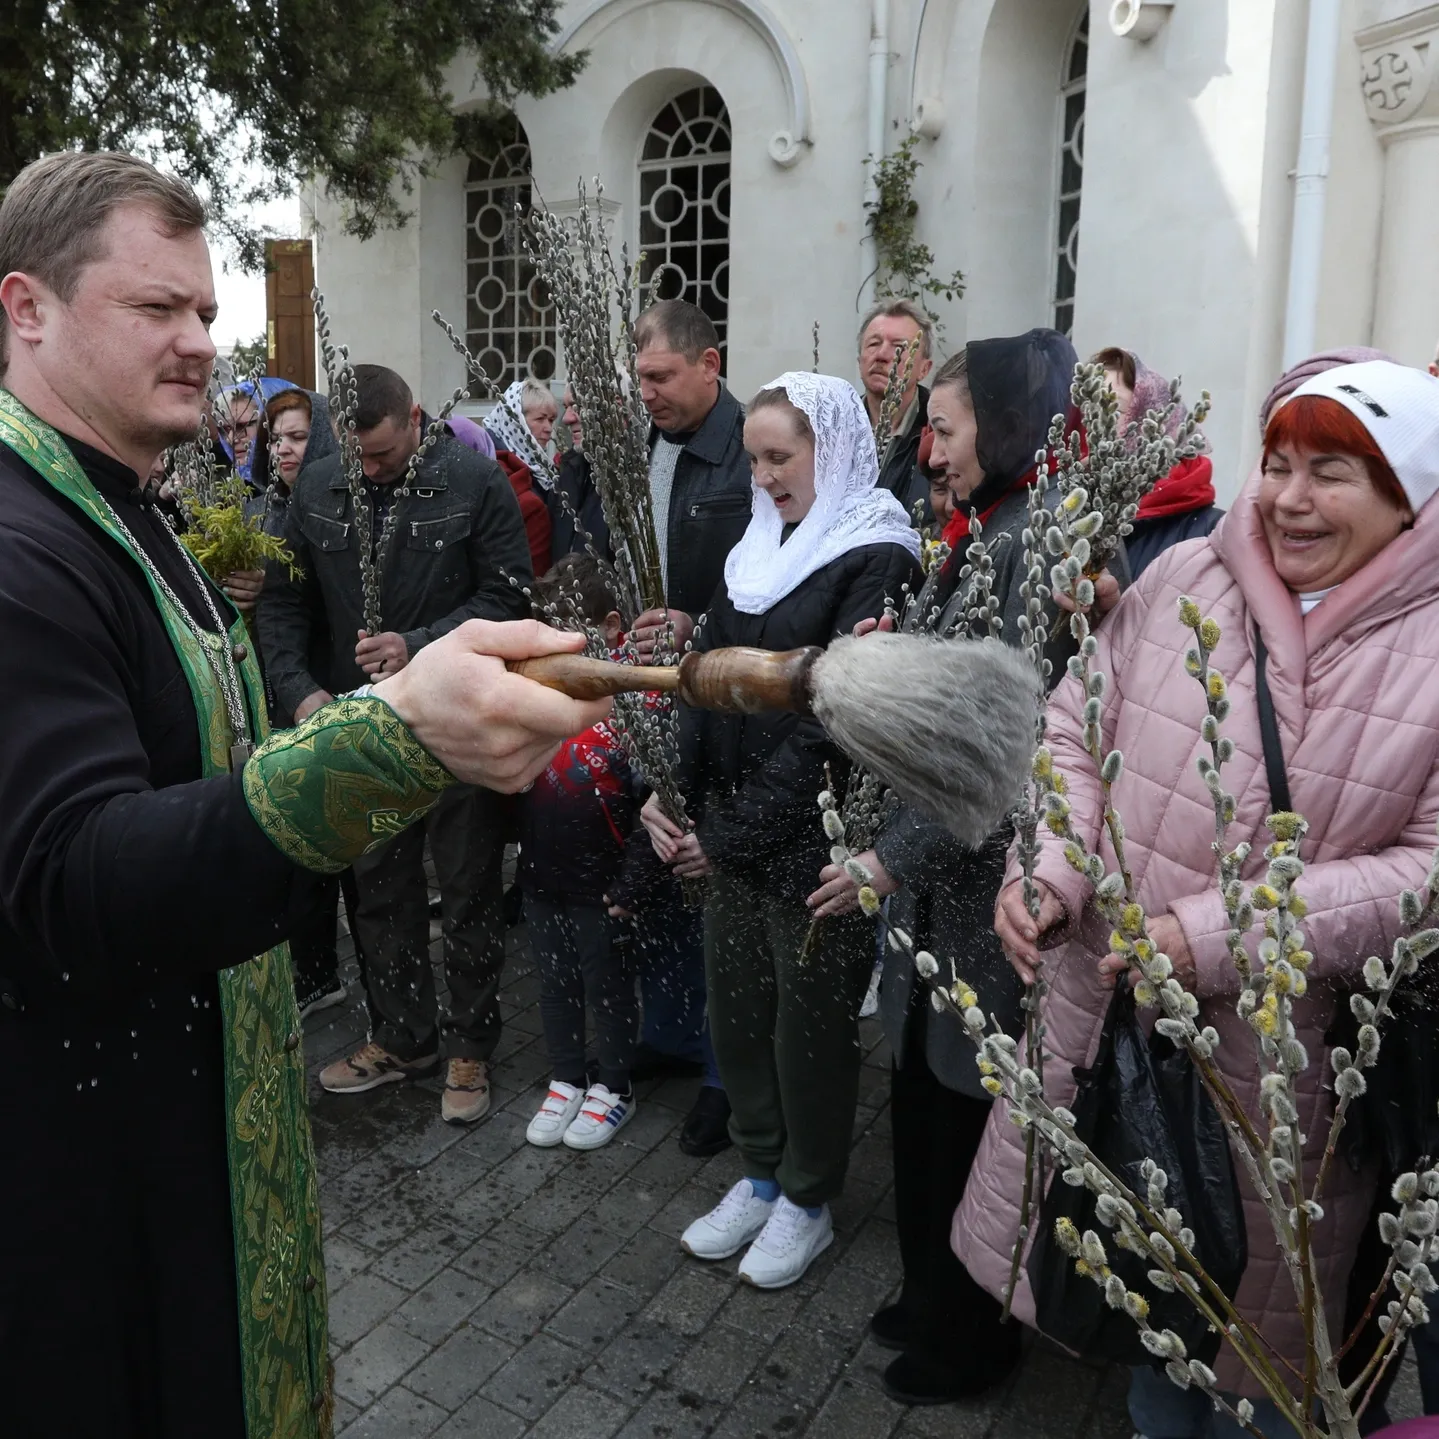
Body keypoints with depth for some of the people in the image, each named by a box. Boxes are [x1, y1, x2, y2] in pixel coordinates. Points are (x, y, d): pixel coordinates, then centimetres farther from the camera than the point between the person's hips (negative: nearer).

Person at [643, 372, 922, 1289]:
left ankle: (808, 1199, 32)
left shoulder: (874, 560, -13)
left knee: (811, 1018, 10)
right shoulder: (763, 547, 10)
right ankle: (761, 1173, 39)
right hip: (731, 828, 7)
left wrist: (737, 832, -16)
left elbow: (831, 720, -18)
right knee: (736, 1002, 17)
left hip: (813, 836, -7)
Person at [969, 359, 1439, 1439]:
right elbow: (1078, 729, 3)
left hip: (1293, 1060, -3)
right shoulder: (1182, 580, -2)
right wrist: (1048, 868, -13)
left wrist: (1223, 935, -23)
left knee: (1258, 1327, 18)